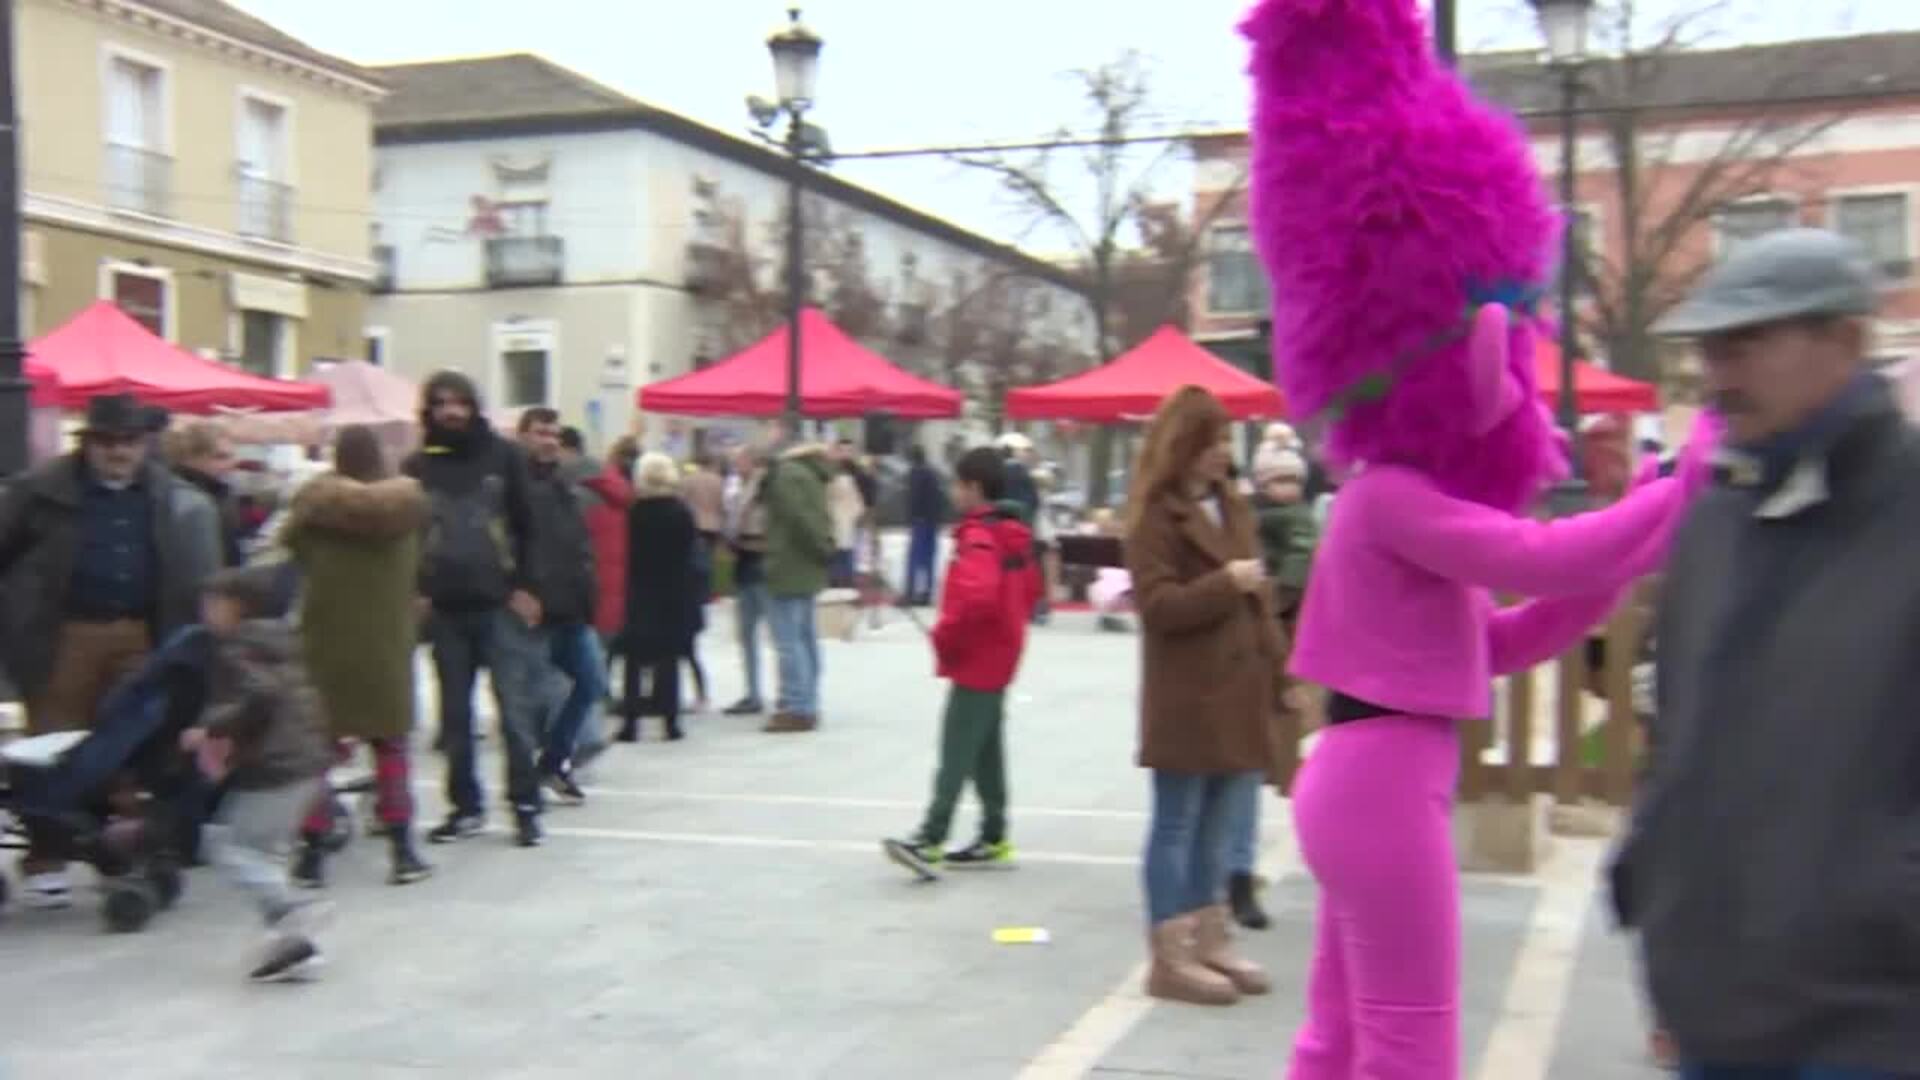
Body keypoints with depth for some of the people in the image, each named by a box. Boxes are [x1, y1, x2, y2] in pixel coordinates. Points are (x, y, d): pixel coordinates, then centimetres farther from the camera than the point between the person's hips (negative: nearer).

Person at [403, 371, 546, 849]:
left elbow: (527, 526, 1)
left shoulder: (504, 455, 2)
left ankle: (526, 807, 4)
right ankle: (465, 807, 19)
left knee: (515, 709, -3)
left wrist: (525, 587, -6)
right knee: (455, 714, 9)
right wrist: (415, 592, -2)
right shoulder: (417, 467, 7)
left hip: (500, 604, -2)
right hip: (445, 608, 3)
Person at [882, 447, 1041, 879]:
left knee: (956, 755, -12)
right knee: (987, 753, 14)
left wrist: (945, 636, -21)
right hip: (997, 657, 10)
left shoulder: (979, 538, -19)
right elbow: (1030, 586, 23)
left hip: (976, 661, -10)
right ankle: (994, 839, 20)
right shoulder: (1012, 535, 11)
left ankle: (930, 842, -15)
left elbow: (976, 596, -34)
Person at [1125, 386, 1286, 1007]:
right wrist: (1224, 583, -22)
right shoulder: (1155, 515, -9)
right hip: (1186, 698, -8)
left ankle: (1210, 942, 23)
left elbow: (1258, 601, 19)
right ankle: (1171, 960, 5)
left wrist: (1281, 670, 14)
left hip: (1238, 691, 8)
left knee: (1215, 827, 14)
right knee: (1177, 826, -1)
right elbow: (1157, 605, -17)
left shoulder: (1232, 508, 15)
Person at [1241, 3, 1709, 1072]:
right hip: (1387, 784, -10)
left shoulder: (1425, 498, 15)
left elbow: (1491, 645, 18)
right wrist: (1690, 483, -18)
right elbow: (1537, 560, -27)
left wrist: (1618, 572, 6)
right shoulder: (1395, 497, -17)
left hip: (1372, 778, 10)